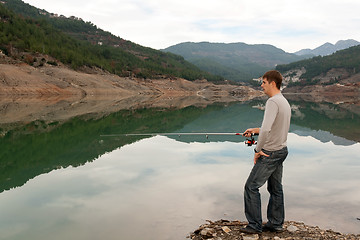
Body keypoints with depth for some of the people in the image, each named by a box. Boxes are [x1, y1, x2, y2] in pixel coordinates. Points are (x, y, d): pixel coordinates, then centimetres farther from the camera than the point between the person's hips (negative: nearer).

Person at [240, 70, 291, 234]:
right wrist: (255, 130, 19)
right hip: (282, 150, 10)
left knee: (251, 186, 0)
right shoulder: (285, 102, 11)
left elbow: (266, 129, -30)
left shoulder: (273, 102, -20)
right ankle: (276, 223, 25)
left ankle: (255, 225, 7)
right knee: (275, 188, 16)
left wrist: (258, 150, -19)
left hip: (270, 153, -10)